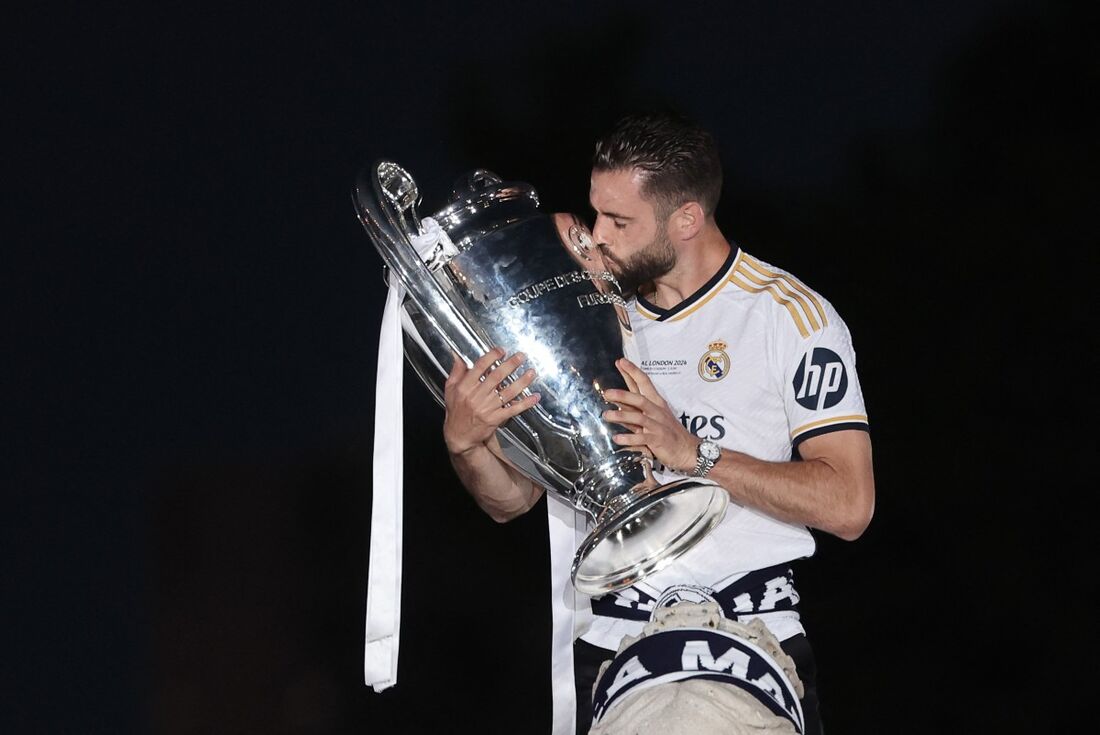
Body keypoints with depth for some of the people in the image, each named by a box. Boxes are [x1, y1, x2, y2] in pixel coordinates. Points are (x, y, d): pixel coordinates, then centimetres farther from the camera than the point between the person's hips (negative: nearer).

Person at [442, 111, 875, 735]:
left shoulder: (791, 315, -7)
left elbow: (848, 505, -16)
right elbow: (514, 498, 9)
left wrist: (694, 453, -23)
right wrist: (464, 441, -14)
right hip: (612, 643, 4)